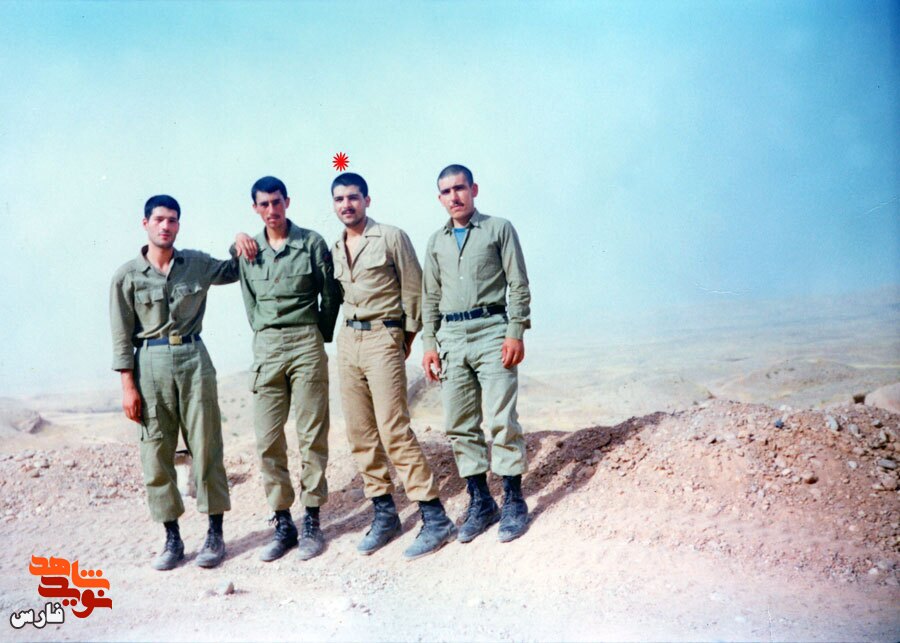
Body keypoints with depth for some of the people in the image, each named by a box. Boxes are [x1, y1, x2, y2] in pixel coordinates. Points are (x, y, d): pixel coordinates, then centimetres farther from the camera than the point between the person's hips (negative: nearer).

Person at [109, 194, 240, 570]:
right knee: (156, 452, 2)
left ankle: (215, 533, 10)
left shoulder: (197, 264, 8)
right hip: (151, 363, -1)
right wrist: (128, 385, -4)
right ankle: (172, 538, 14)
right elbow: (122, 337, 2)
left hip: (193, 359, 1)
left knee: (206, 447, 0)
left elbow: (234, 271, 26)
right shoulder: (127, 276, 3)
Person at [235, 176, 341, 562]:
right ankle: (282, 524, 12)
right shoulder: (248, 250, 10)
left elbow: (330, 295, 5)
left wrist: (319, 338, 9)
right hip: (266, 346, 3)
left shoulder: (311, 243, 1)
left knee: (312, 436, 0)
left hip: (306, 344, -3)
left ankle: (312, 523, 9)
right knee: (267, 440, 2)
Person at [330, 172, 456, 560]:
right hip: (347, 341, 7)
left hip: (382, 339, -6)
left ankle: (435, 518, -7)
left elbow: (414, 291, -3)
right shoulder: (335, 250, 14)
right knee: (360, 435, 6)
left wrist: (407, 338, 0)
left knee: (394, 431, -13)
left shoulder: (391, 237, -4)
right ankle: (384, 514, 17)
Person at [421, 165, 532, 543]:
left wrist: (515, 333, -10)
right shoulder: (436, 242, 17)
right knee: (459, 426, 5)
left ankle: (514, 502, 6)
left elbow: (519, 286, 0)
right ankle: (480, 502, 16)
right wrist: (429, 344, 9)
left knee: (501, 421, -6)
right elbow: (430, 297, 18)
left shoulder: (499, 229, 5)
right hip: (451, 338, 5)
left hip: (491, 331, -4)